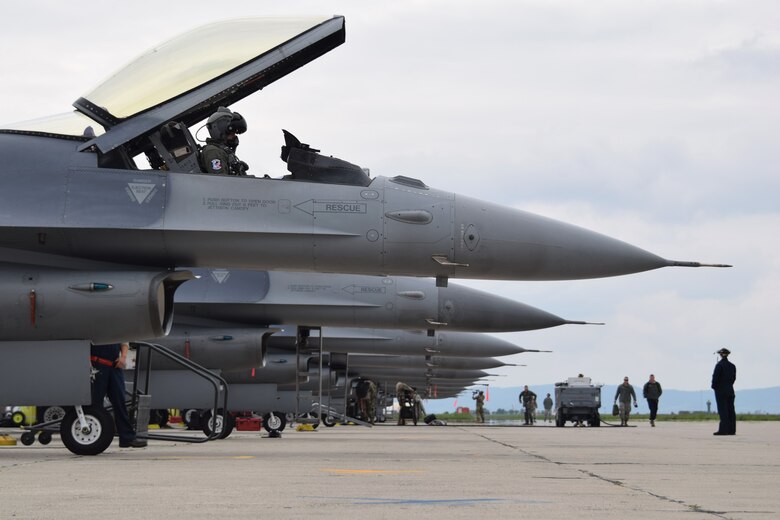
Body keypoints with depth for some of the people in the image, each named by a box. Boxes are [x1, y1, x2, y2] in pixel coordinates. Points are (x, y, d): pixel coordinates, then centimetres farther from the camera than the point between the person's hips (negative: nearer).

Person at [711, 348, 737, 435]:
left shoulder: (719, 365, -12)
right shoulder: (732, 366, 8)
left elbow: (716, 377, -13)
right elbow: (734, 378, 11)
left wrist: (714, 386, 1)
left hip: (721, 390, -6)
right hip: (730, 390, 6)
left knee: (723, 410, -7)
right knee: (730, 410, 7)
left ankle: (723, 430, -10)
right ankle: (732, 430, 7)